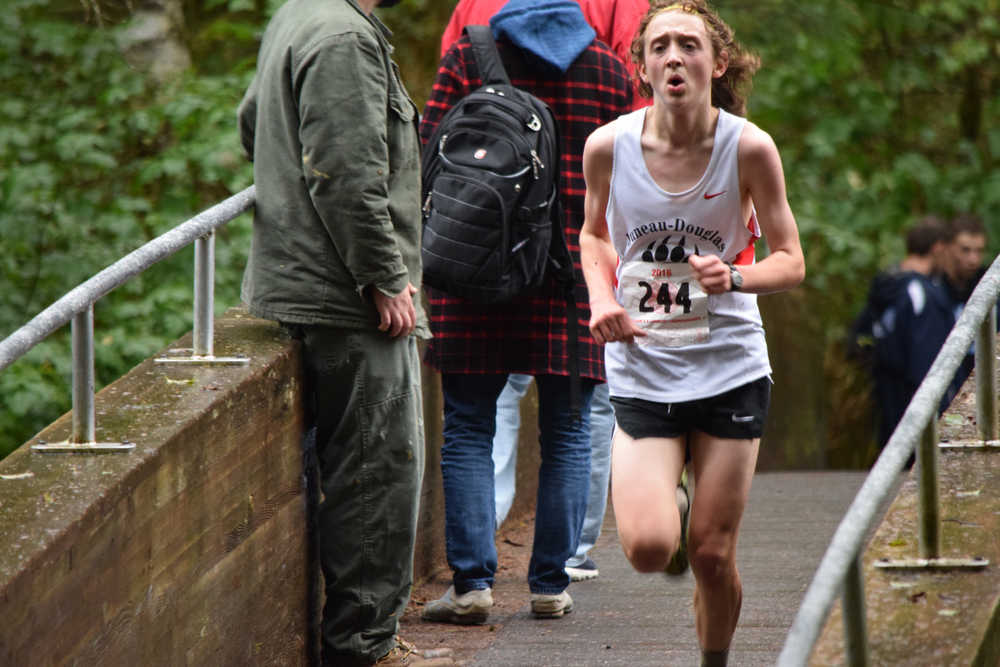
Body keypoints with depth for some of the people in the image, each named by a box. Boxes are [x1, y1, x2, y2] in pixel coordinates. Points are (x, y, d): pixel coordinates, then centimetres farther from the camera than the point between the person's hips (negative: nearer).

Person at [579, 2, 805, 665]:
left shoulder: (749, 148, -10)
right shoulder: (609, 146, -6)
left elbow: (791, 262, -2)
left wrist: (734, 276, -22)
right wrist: (602, 299, -5)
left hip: (730, 367, -1)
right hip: (641, 370, 1)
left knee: (712, 553, 2)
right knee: (649, 548, -14)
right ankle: (666, 509, 22)